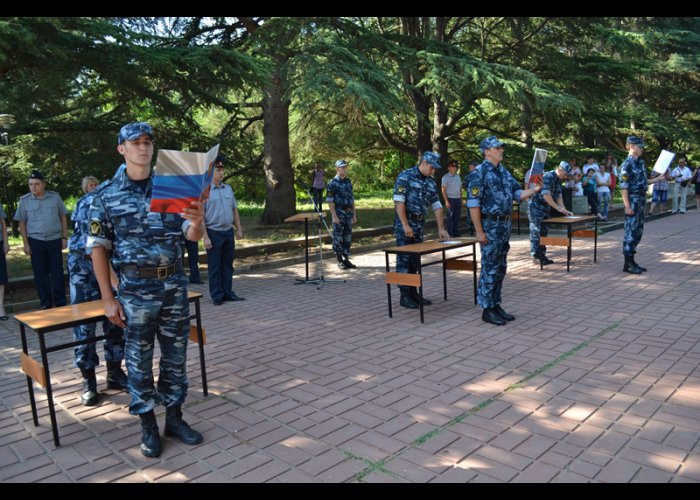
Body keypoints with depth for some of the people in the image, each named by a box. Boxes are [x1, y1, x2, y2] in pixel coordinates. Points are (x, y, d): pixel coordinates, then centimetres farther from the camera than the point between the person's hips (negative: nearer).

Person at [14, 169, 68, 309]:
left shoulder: (55, 197, 1)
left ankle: (60, 303, 12)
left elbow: (63, 217, 7)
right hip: (36, 242, 0)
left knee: (57, 272, 4)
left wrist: (64, 237, 3)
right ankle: (46, 304, 15)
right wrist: (26, 244, 0)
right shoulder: (25, 200, 0)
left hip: (55, 240, 0)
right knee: (40, 274, 6)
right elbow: (22, 223, 4)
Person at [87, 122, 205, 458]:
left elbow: (192, 236, 0)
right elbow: (99, 248, -1)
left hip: (175, 284, 2)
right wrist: (108, 298, -4)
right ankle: (148, 425, 24)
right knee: (139, 360, 9)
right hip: (135, 288, -2)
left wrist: (197, 222, -25)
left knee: (176, 355, 11)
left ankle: (174, 417, 28)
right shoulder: (106, 195, -3)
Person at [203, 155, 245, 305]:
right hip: (213, 233, -6)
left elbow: (235, 210, 16)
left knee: (228, 265, 12)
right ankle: (217, 296, 11)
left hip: (228, 232, 6)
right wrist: (205, 237, -15)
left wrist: (239, 229, 10)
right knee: (215, 267, 3)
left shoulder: (228, 189, 11)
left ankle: (228, 293, 21)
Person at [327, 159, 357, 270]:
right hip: (339, 213, -6)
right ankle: (340, 261, 8)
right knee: (338, 238, 0)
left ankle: (346, 259, 17)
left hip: (349, 213, 7)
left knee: (348, 238, 9)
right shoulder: (332, 183, -8)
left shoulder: (349, 182, 13)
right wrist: (334, 216, -18)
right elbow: (330, 201, -11)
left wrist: (354, 214, 12)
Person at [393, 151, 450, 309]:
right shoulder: (405, 176, -10)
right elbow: (399, 201, -17)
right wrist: (405, 225, -21)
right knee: (404, 260, -2)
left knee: (415, 260, 11)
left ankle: (413, 292, 20)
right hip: (404, 224, -7)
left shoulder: (430, 182, 11)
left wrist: (441, 228, 4)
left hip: (419, 225, 7)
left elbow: (437, 206, 11)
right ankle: (405, 295, 4)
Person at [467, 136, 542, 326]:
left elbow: (518, 194, 14)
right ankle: (487, 310, 6)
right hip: (490, 226, -8)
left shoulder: (504, 172, 13)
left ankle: (496, 305, 22)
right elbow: (473, 203, -15)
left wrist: (534, 190, -6)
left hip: (505, 225, 8)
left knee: (500, 268, 12)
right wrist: (479, 231, -18)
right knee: (490, 268, -3)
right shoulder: (480, 173, -11)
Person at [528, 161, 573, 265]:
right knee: (536, 232, -6)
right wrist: (558, 208, -22)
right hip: (535, 206, -9)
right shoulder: (548, 177, -21)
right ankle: (536, 256, -1)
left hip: (545, 207, 10)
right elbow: (546, 195, -28)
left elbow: (559, 195, 12)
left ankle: (542, 255, 16)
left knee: (544, 232, 11)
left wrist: (564, 209, 1)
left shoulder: (558, 180, 8)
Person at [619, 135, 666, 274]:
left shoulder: (641, 162, 14)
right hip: (633, 200, -9)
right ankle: (628, 264, 0)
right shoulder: (627, 164, -12)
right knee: (630, 231, -6)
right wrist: (627, 206, -21)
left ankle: (631, 261, 20)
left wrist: (659, 179, 12)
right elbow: (623, 186, -17)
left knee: (638, 231, 12)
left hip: (641, 200, 9)